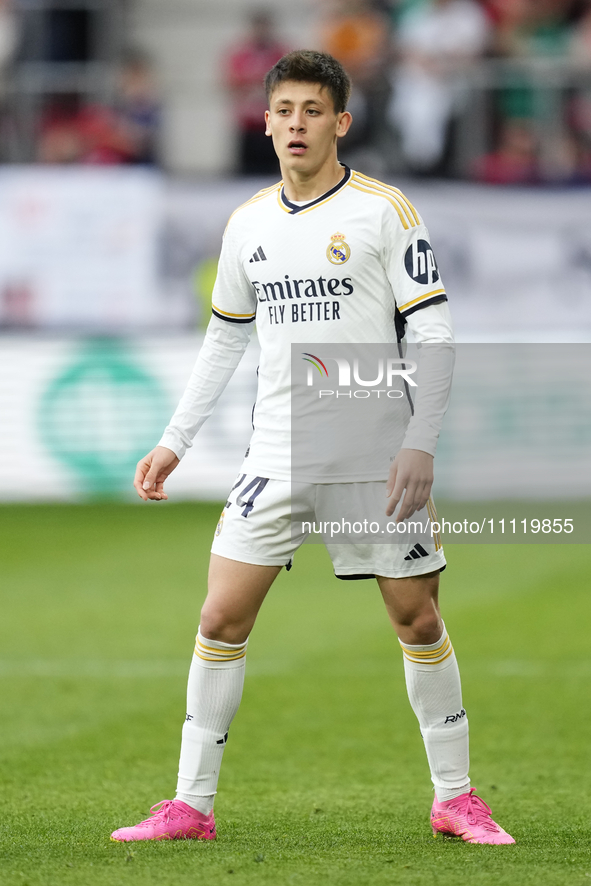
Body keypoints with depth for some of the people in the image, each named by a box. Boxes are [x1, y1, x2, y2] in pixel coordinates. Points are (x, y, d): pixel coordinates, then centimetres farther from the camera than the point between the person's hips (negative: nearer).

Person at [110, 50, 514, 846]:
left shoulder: (384, 211, -5)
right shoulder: (248, 225, 9)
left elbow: (434, 335, -7)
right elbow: (224, 340, 20)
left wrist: (421, 447, -15)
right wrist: (174, 442, 15)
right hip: (277, 453, 4)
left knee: (417, 618, 1)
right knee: (222, 616, -3)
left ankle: (454, 797, 14)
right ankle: (191, 804, 3)